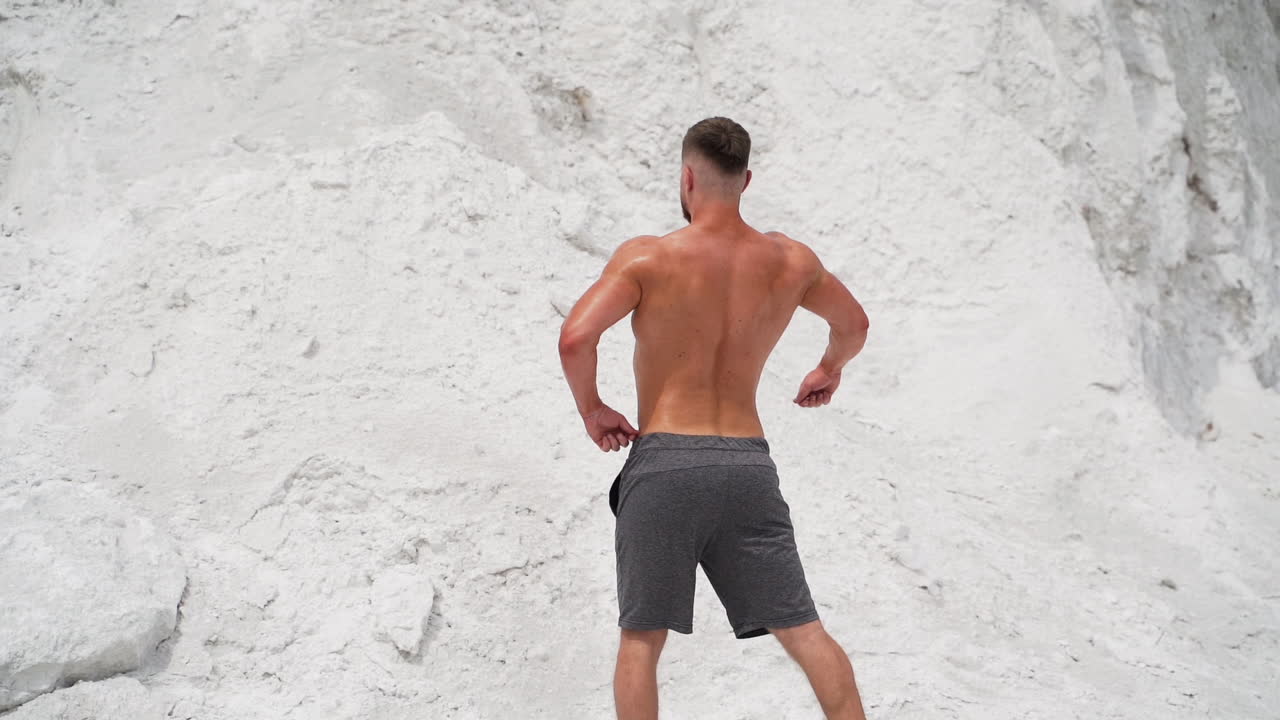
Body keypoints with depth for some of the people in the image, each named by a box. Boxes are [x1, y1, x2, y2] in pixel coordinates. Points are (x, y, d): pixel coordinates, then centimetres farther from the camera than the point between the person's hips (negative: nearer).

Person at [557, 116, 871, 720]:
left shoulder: (647, 257, -6)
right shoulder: (790, 261, 7)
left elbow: (576, 337, -17)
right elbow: (854, 324, 24)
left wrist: (590, 409, 1)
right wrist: (830, 370, 45)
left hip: (664, 462, -3)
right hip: (748, 464, 3)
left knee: (641, 638, 7)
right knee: (802, 630, 9)